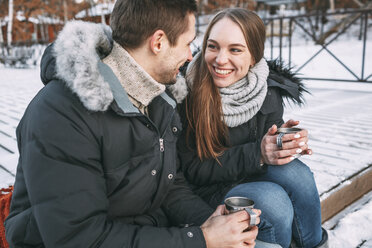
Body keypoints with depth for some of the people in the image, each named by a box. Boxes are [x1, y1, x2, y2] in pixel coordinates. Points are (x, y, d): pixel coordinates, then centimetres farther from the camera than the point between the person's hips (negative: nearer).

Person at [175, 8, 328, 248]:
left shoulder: (269, 89, -9)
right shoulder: (185, 93, -21)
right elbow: (193, 170, -17)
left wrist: (289, 140, -21)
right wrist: (256, 154, -27)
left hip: (251, 175, 4)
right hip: (211, 188, -4)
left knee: (296, 173, -25)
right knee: (273, 200, -28)